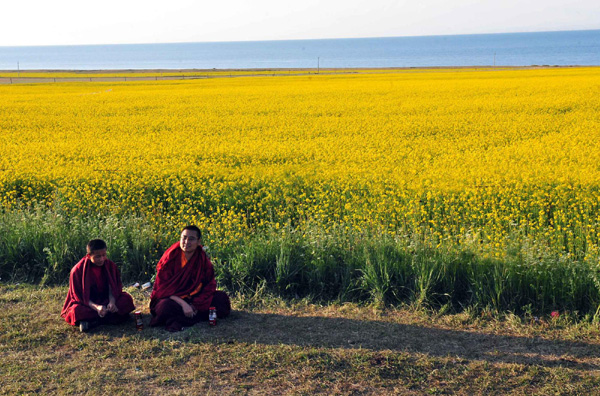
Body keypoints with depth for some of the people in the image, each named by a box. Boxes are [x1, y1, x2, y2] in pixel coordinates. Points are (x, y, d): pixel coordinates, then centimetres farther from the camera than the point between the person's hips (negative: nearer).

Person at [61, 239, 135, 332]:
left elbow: (112, 289, -4)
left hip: (106, 300, 4)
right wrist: (96, 307, -32)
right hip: (87, 303, -4)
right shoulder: (78, 270, -15)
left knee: (127, 299, -25)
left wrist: (112, 302, -28)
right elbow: (79, 296, -14)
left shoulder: (110, 265, -4)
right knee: (76, 310, -37)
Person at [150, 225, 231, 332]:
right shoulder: (170, 258, -14)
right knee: (166, 307, -38)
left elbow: (209, 285, -4)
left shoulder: (202, 259, -4)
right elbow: (164, 288, -16)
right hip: (171, 299, -4)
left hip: (193, 298, 4)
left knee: (222, 298, -16)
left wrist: (196, 304, -20)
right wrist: (183, 304, -28)